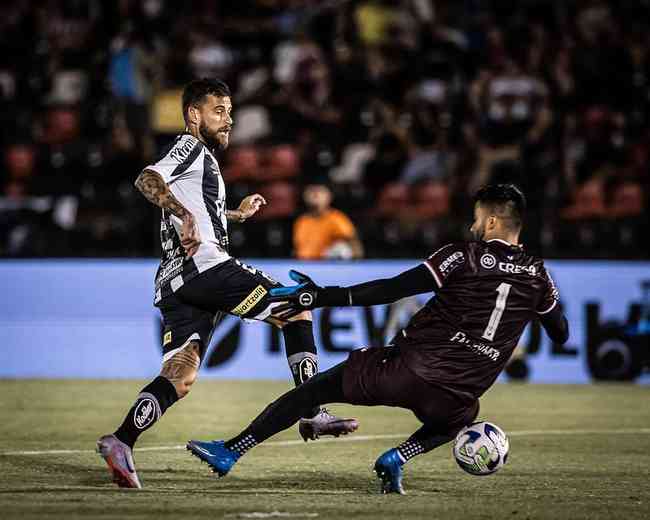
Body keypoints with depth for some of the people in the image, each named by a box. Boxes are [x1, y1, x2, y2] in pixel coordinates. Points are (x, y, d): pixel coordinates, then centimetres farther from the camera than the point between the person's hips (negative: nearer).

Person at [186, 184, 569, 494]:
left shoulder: (464, 257, -4)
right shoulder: (538, 276, 7)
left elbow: (393, 289, -11)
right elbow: (561, 334, 22)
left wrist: (321, 297, -10)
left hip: (408, 369, -3)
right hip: (455, 398, 3)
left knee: (315, 388, 12)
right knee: (451, 422, 39)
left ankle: (231, 451, 10)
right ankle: (398, 458, 9)